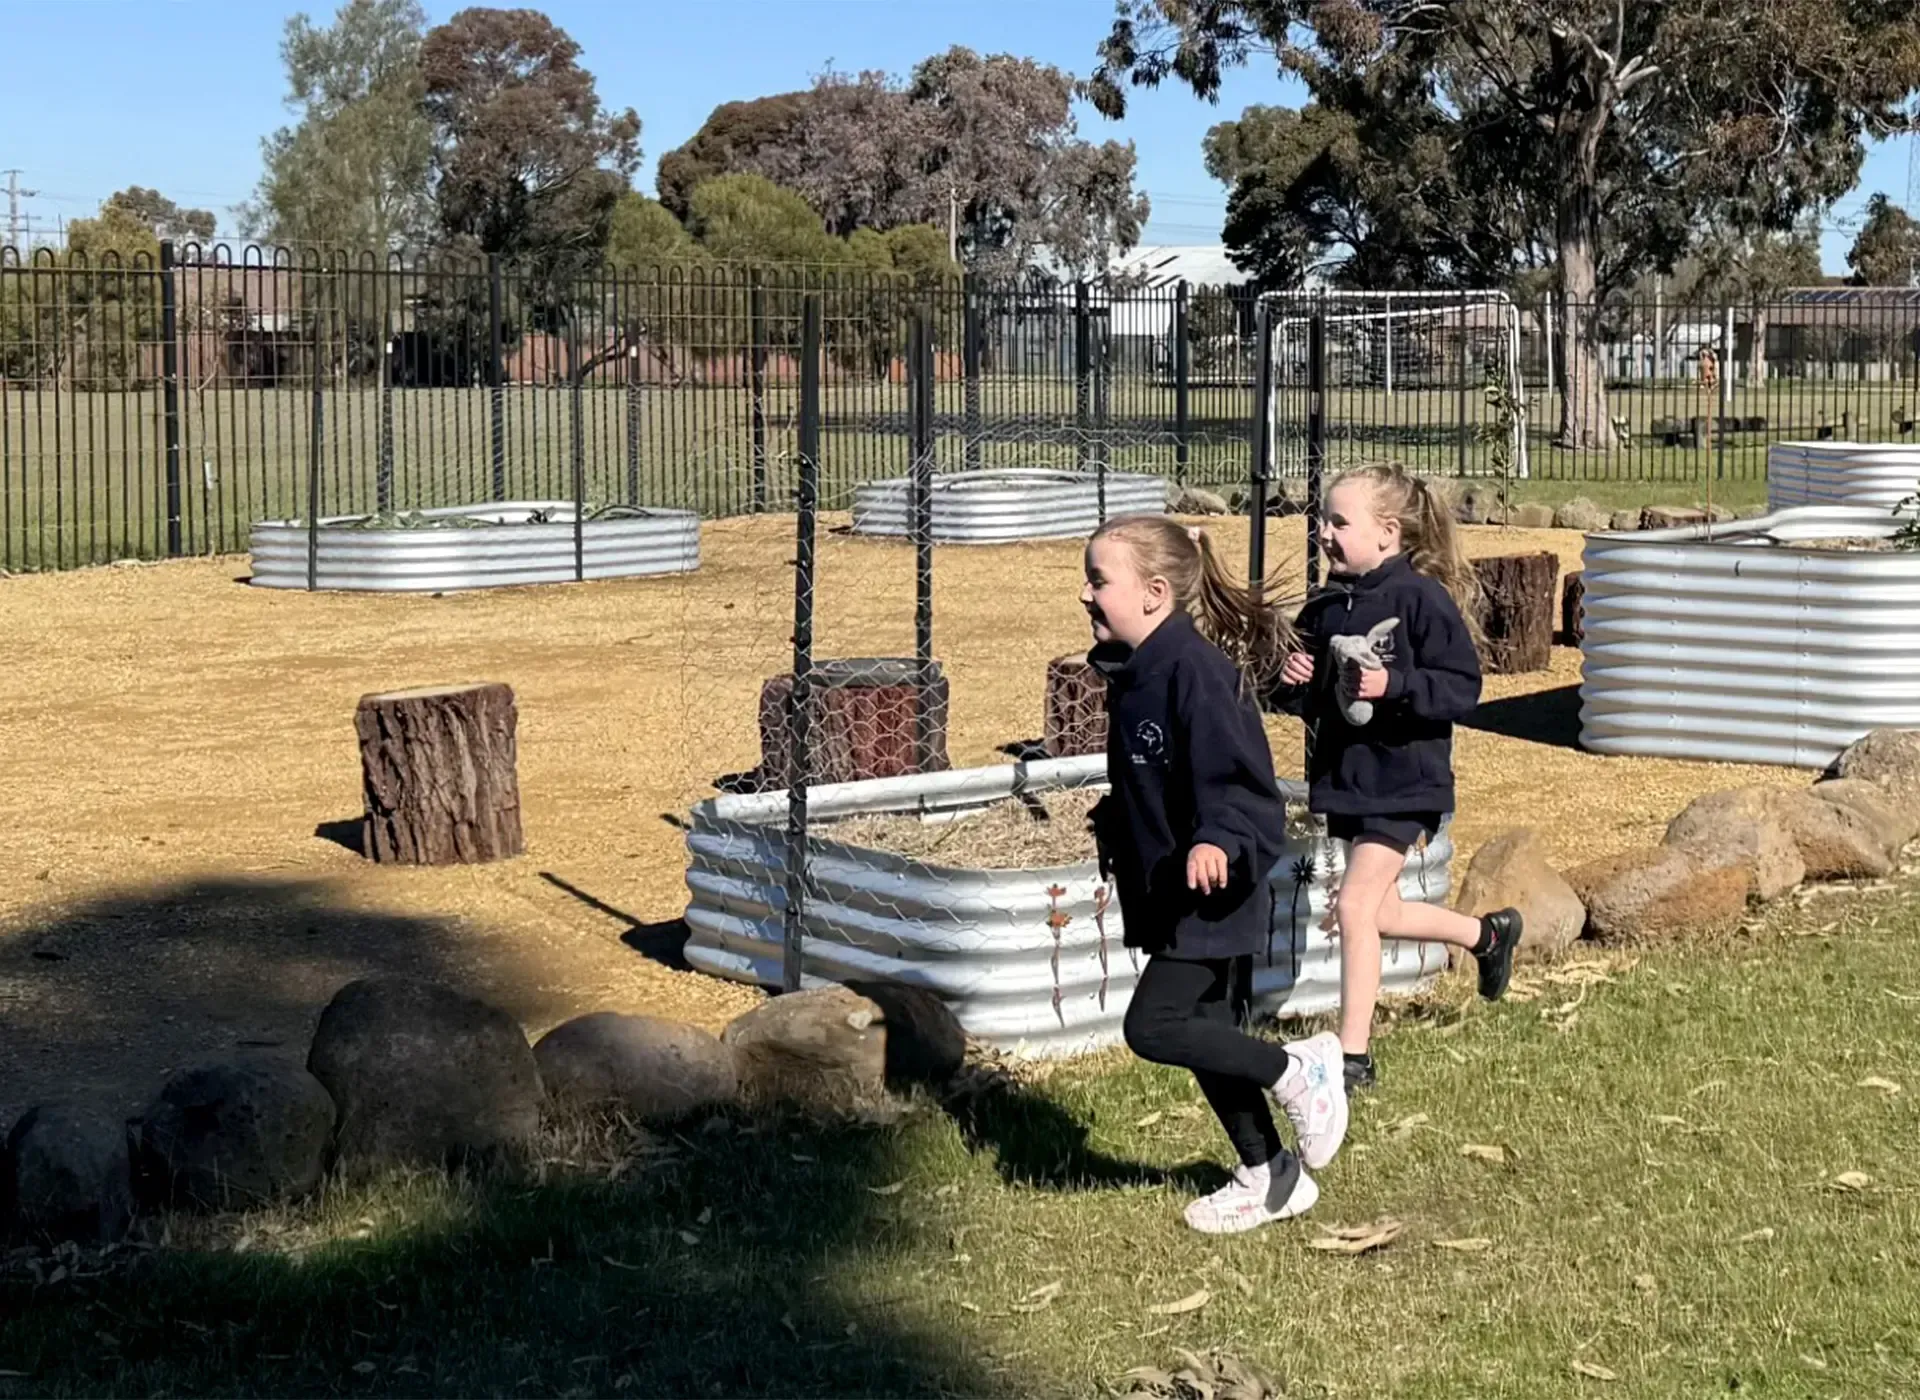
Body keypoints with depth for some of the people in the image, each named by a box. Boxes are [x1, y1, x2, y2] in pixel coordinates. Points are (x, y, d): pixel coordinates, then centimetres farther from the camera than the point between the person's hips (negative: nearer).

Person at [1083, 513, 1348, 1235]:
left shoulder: (1195, 669, -21)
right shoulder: (1130, 672, 8)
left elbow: (1237, 781, -25)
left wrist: (1218, 842, -40)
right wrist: (1112, 835, 27)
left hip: (1213, 898, -9)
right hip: (1173, 898, 9)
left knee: (1153, 1027, -13)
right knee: (1208, 1038, 13)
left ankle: (1298, 1069, 4)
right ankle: (1269, 1178, 27)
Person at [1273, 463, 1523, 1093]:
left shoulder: (1420, 598, -14)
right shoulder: (1326, 607, 6)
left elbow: (1462, 688, -17)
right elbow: (1312, 699, 16)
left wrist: (1395, 685, -29)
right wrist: (1295, 682, -6)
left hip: (1403, 783, -8)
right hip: (1345, 778, 8)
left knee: (1356, 906, -12)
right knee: (1380, 911, 17)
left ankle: (1354, 1054, -3)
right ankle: (1488, 934, 44)